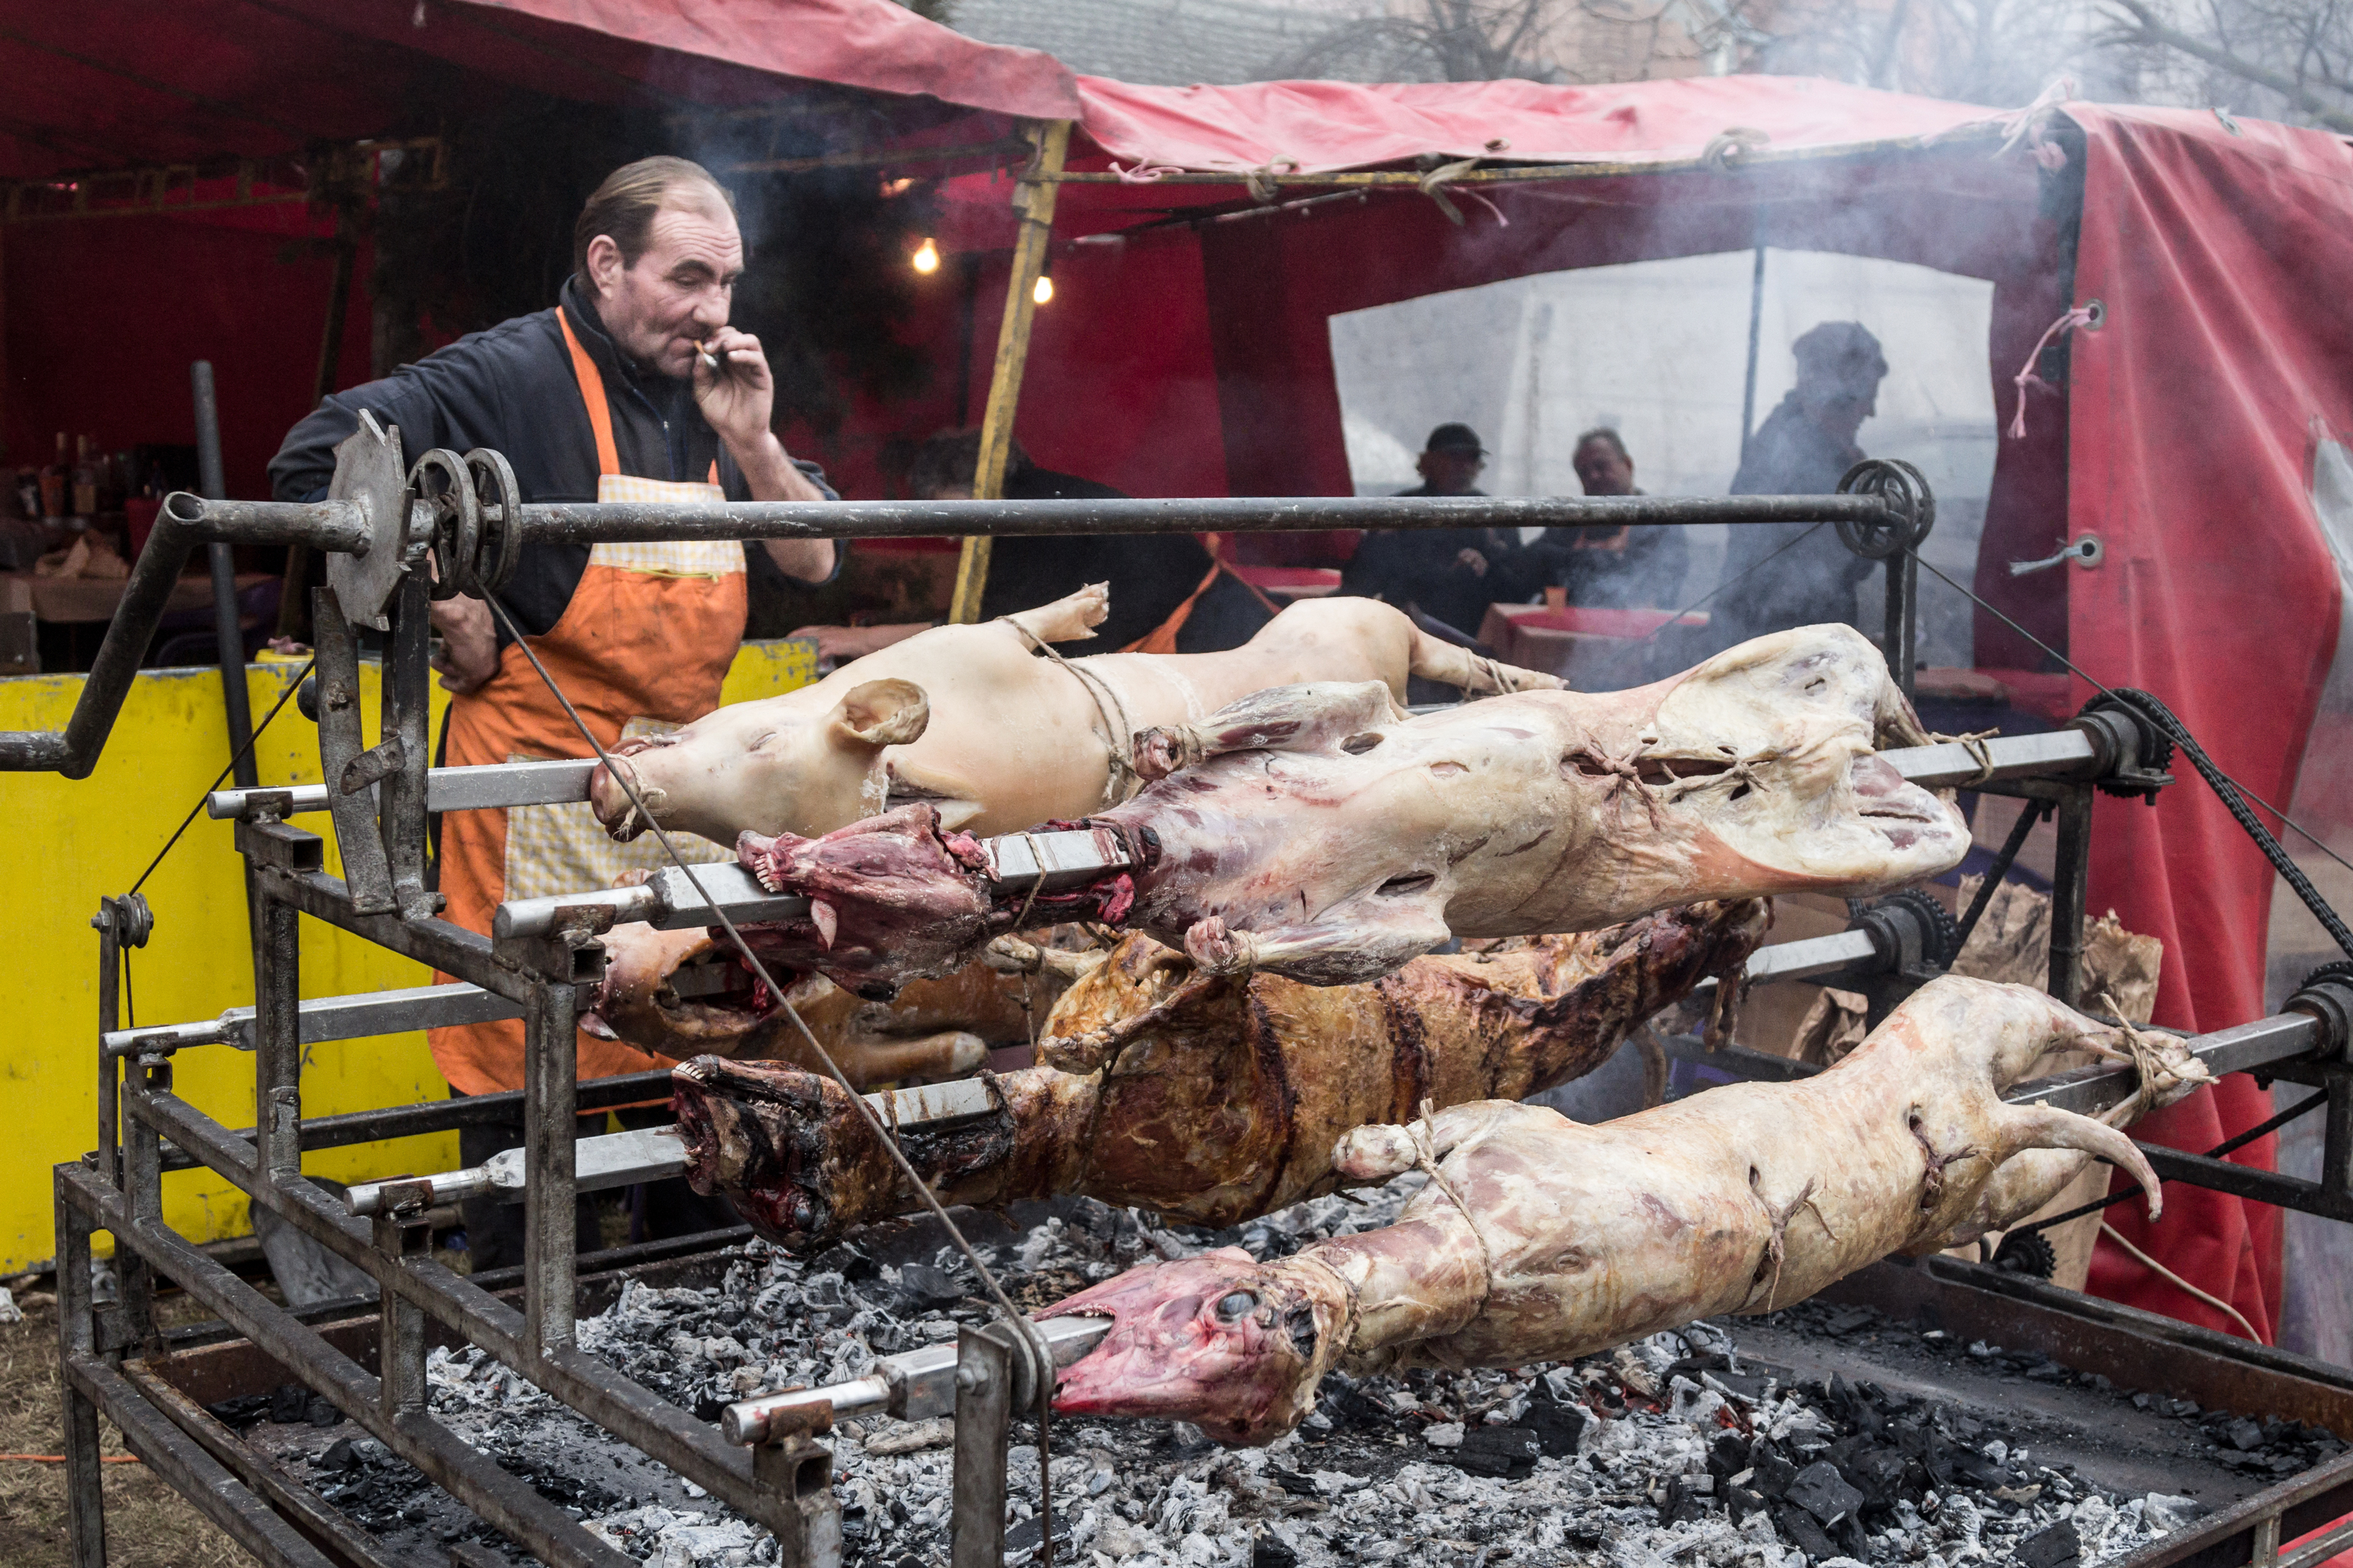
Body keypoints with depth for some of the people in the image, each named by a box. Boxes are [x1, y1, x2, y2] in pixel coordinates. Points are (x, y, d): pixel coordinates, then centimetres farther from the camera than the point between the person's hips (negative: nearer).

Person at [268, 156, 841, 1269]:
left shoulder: (711, 399, 13)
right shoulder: (511, 375, -10)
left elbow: (812, 565, 12)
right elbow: (318, 465, -18)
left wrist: (748, 444, -3)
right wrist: (446, 613, -16)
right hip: (542, 792, -7)